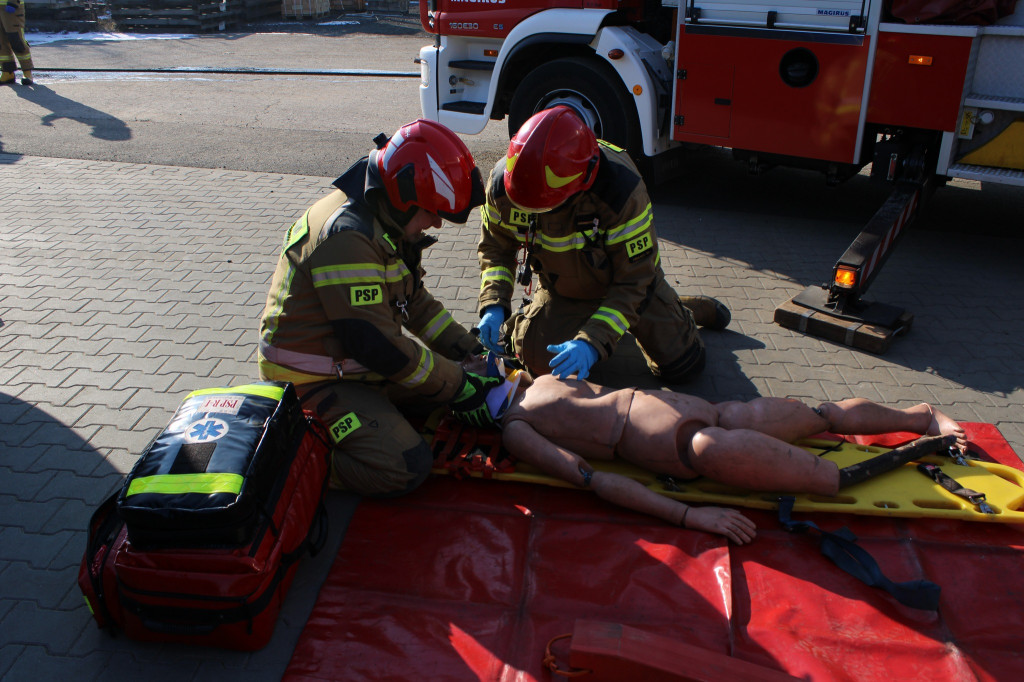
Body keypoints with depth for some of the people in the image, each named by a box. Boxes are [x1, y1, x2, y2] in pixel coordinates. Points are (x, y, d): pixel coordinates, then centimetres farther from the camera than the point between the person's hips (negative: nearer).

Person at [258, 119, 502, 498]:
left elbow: (415, 302, 14)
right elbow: (376, 344, -27)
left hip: (360, 364, 10)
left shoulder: (384, 222, 5)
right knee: (405, 468, -22)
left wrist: (470, 351, 3)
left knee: (453, 373, 9)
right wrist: (459, 386, -19)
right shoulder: (348, 237, -28)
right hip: (313, 381, -10)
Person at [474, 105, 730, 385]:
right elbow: (496, 248, -9)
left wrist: (593, 342, -44)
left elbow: (633, 281, -33)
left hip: (628, 276, -2)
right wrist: (494, 305, -26)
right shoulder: (502, 184, -28)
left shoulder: (623, 190, -40)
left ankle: (680, 312, 33)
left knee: (681, 367, -2)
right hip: (562, 290, 3)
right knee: (539, 361, -12)